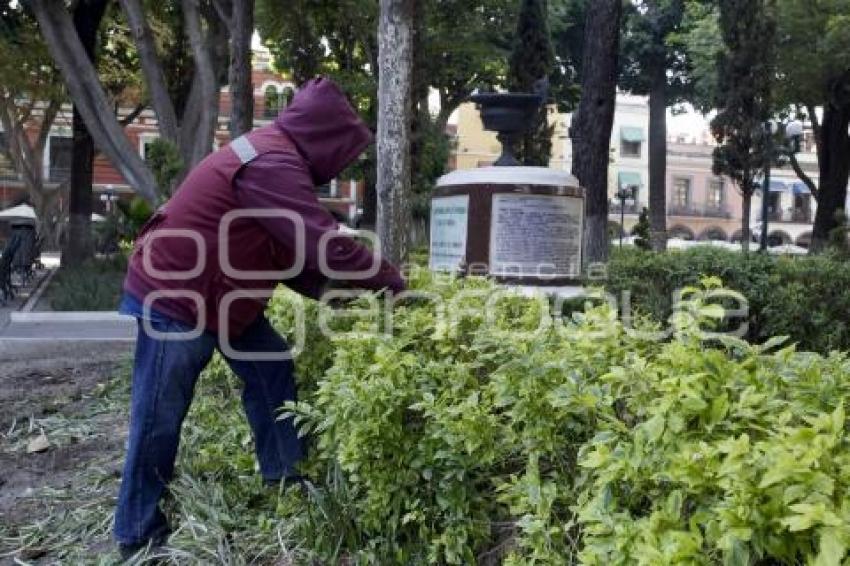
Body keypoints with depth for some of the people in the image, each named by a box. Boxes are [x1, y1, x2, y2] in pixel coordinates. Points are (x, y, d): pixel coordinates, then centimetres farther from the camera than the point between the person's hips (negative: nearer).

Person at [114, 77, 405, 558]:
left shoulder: (273, 158, 8)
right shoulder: (272, 165, -26)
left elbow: (284, 249, 11)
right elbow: (329, 245, -28)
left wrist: (325, 291, -1)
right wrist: (394, 283, -15)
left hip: (220, 296, 10)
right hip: (175, 301, -10)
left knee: (272, 371, 11)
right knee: (159, 421, 2)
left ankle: (285, 480, 23)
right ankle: (139, 534, 17)